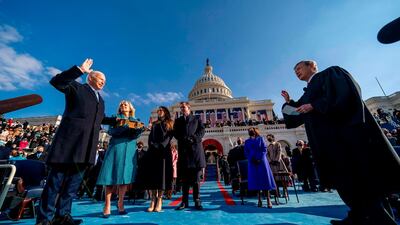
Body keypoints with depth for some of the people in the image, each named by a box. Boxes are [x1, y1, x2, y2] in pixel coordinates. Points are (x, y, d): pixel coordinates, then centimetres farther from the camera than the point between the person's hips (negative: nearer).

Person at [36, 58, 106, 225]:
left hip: (86, 145, 7)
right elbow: (56, 81, -10)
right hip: (70, 141, -6)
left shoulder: (100, 100, 24)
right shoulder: (76, 87, 7)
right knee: (56, 179, 1)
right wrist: (80, 69, -15)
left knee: (74, 181, 10)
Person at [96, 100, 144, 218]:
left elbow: (135, 135, 4)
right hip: (116, 147, -1)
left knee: (125, 175, -1)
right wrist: (122, 127, -21)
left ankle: (120, 203, 10)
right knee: (111, 174, -6)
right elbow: (110, 131, -2)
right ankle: (107, 205, 1)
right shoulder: (115, 118, 13)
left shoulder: (135, 121, 16)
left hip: (129, 149, 1)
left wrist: (140, 129, -18)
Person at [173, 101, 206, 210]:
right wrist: (184, 139, -11)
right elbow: (175, 133, 7)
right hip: (183, 150, 1)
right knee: (184, 178, 4)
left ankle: (197, 201, 8)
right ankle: (185, 201, 12)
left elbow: (202, 130, 3)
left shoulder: (197, 119, 17)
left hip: (195, 149, -1)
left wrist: (193, 138, -13)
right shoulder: (178, 121, 20)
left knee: (196, 178, 1)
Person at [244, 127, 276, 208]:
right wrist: (251, 159, -9)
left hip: (261, 161, -1)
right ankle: (259, 200, 12)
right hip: (252, 163, 2)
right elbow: (246, 153, 7)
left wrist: (259, 159, -11)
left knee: (265, 179, -2)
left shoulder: (260, 139, 5)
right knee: (256, 180, 3)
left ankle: (268, 200, 6)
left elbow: (264, 149, -1)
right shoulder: (247, 142, 9)